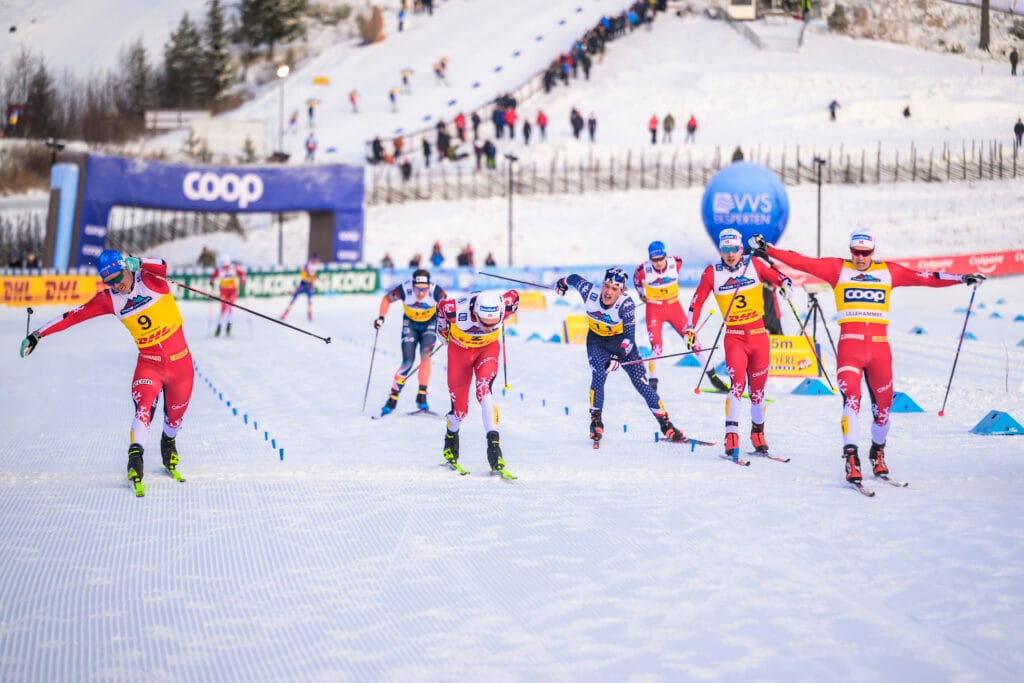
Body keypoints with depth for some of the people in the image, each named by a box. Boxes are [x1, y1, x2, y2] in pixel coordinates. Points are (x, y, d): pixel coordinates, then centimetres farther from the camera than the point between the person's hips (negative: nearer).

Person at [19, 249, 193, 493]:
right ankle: (136, 455, -32)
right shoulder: (109, 299, -4)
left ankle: (168, 442, 45)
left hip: (180, 360, 0)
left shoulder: (151, 279, -12)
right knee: (144, 405, -26)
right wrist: (38, 335, -4)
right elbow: (73, 316, -2)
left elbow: (161, 265, -35)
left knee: (175, 414, 16)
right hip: (149, 362, 1)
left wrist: (137, 263, -52)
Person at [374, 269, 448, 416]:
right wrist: (381, 317, -20)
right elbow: (387, 299, -10)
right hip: (410, 323, 0)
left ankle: (422, 397, -14)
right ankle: (393, 397, 3)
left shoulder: (435, 291, -30)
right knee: (408, 362, -10)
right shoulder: (404, 289, -29)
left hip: (429, 323, 0)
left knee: (426, 356, -20)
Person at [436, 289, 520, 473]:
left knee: (484, 389, -28)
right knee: (460, 408, 1)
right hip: (460, 348, 0)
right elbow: (441, 306, -11)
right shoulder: (457, 310, -36)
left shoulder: (504, 305, -33)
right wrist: (443, 331, 8)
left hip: (488, 347, 0)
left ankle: (494, 444, -31)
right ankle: (451, 435, 36)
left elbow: (514, 296, -8)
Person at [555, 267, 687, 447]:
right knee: (598, 376, -22)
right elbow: (575, 278, -2)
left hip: (622, 341, -1)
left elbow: (629, 336, -28)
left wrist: (617, 356, -42)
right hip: (597, 340, 1)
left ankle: (666, 425, 1)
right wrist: (563, 282, 20)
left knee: (641, 382, -6)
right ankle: (596, 422, -5)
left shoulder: (626, 304, -30)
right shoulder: (590, 292, -24)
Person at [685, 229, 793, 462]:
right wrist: (690, 328, 0)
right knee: (737, 382, -20)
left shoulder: (754, 265, 0)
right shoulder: (712, 273, -2)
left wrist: (785, 285, -18)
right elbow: (697, 301, 5)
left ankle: (758, 433, 28)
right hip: (733, 336, -2)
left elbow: (780, 278, 4)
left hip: (758, 333, 2)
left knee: (758, 387, 9)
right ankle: (731, 436, -22)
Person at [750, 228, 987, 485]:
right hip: (850, 342, -2)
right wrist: (767, 249, -8)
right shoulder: (838, 269, 7)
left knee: (883, 403, 8)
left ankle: (878, 452, 29)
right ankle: (851, 458, -20)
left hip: (879, 344, 2)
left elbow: (925, 278, 8)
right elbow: (803, 262, 0)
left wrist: (962, 279, 3)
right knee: (851, 398, -17)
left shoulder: (888, 271, 11)